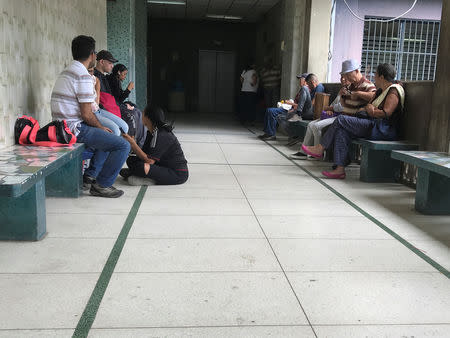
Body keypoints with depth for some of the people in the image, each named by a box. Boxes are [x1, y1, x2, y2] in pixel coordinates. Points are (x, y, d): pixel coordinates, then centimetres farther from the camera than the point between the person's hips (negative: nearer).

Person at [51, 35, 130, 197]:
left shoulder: (66, 72, 17)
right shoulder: (83, 76, -16)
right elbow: (86, 114, -19)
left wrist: (100, 127, 18)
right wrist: (101, 127, 0)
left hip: (62, 127, 11)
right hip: (74, 129, -11)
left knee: (107, 137, 30)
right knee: (123, 146, -14)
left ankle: (90, 174, 27)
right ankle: (101, 185, -6)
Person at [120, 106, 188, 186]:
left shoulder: (162, 136, -22)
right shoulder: (151, 133, 8)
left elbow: (150, 160, -25)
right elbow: (144, 154, 4)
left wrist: (132, 143, -23)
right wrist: (131, 143, -9)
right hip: (164, 166, 10)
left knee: (142, 167, -29)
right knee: (131, 160, 7)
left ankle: (129, 173, 0)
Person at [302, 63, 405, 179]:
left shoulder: (393, 91, -8)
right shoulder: (382, 90, 24)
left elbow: (386, 113, -21)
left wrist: (371, 111, -5)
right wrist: (367, 108, -1)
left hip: (384, 129, -10)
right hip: (375, 125, 10)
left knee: (341, 120, -14)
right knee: (342, 131, -11)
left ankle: (320, 149, -4)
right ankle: (340, 168, -19)